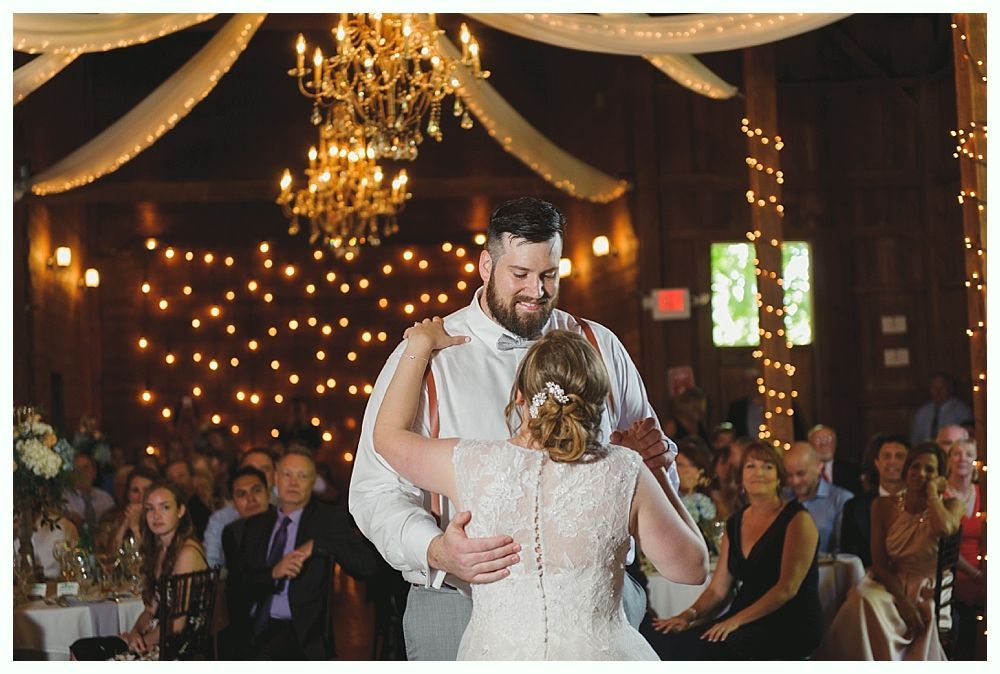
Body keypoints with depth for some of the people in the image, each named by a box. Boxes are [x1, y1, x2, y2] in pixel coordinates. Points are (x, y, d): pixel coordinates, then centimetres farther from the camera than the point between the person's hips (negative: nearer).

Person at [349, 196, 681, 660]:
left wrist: (654, 456, -7)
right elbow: (375, 490, -7)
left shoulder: (600, 347, 10)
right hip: (464, 609, -3)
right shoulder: (426, 356, -1)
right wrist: (435, 550, -27)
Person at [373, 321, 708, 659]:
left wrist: (420, 346, 21)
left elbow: (389, 433, 11)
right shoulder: (624, 474, -11)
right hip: (601, 654, 0)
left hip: (494, 656, 0)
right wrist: (655, 469, 10)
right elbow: (692, 567, 3)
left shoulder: (475, 466, -9)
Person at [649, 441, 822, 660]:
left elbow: (788, 588, -14)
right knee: (663, 641, -21)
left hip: (790, 627, -6)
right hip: (745, 623, 6)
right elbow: (717, 590, 13)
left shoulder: (797, 519, -4)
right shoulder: (734, 524, 16)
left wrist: (735, 621, -23)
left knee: (706, 646, -33)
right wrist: (689, 615, -8)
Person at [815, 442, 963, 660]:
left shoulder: (950, 506, 1)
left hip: (929, 592, 0)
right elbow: (879, 563, -2)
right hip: (890, 585, 0)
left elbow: (944, 528, -26)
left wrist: (932, 491, -10)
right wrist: (903, 602, -16)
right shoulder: (884, 506, 3)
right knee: (866, 601, -32)